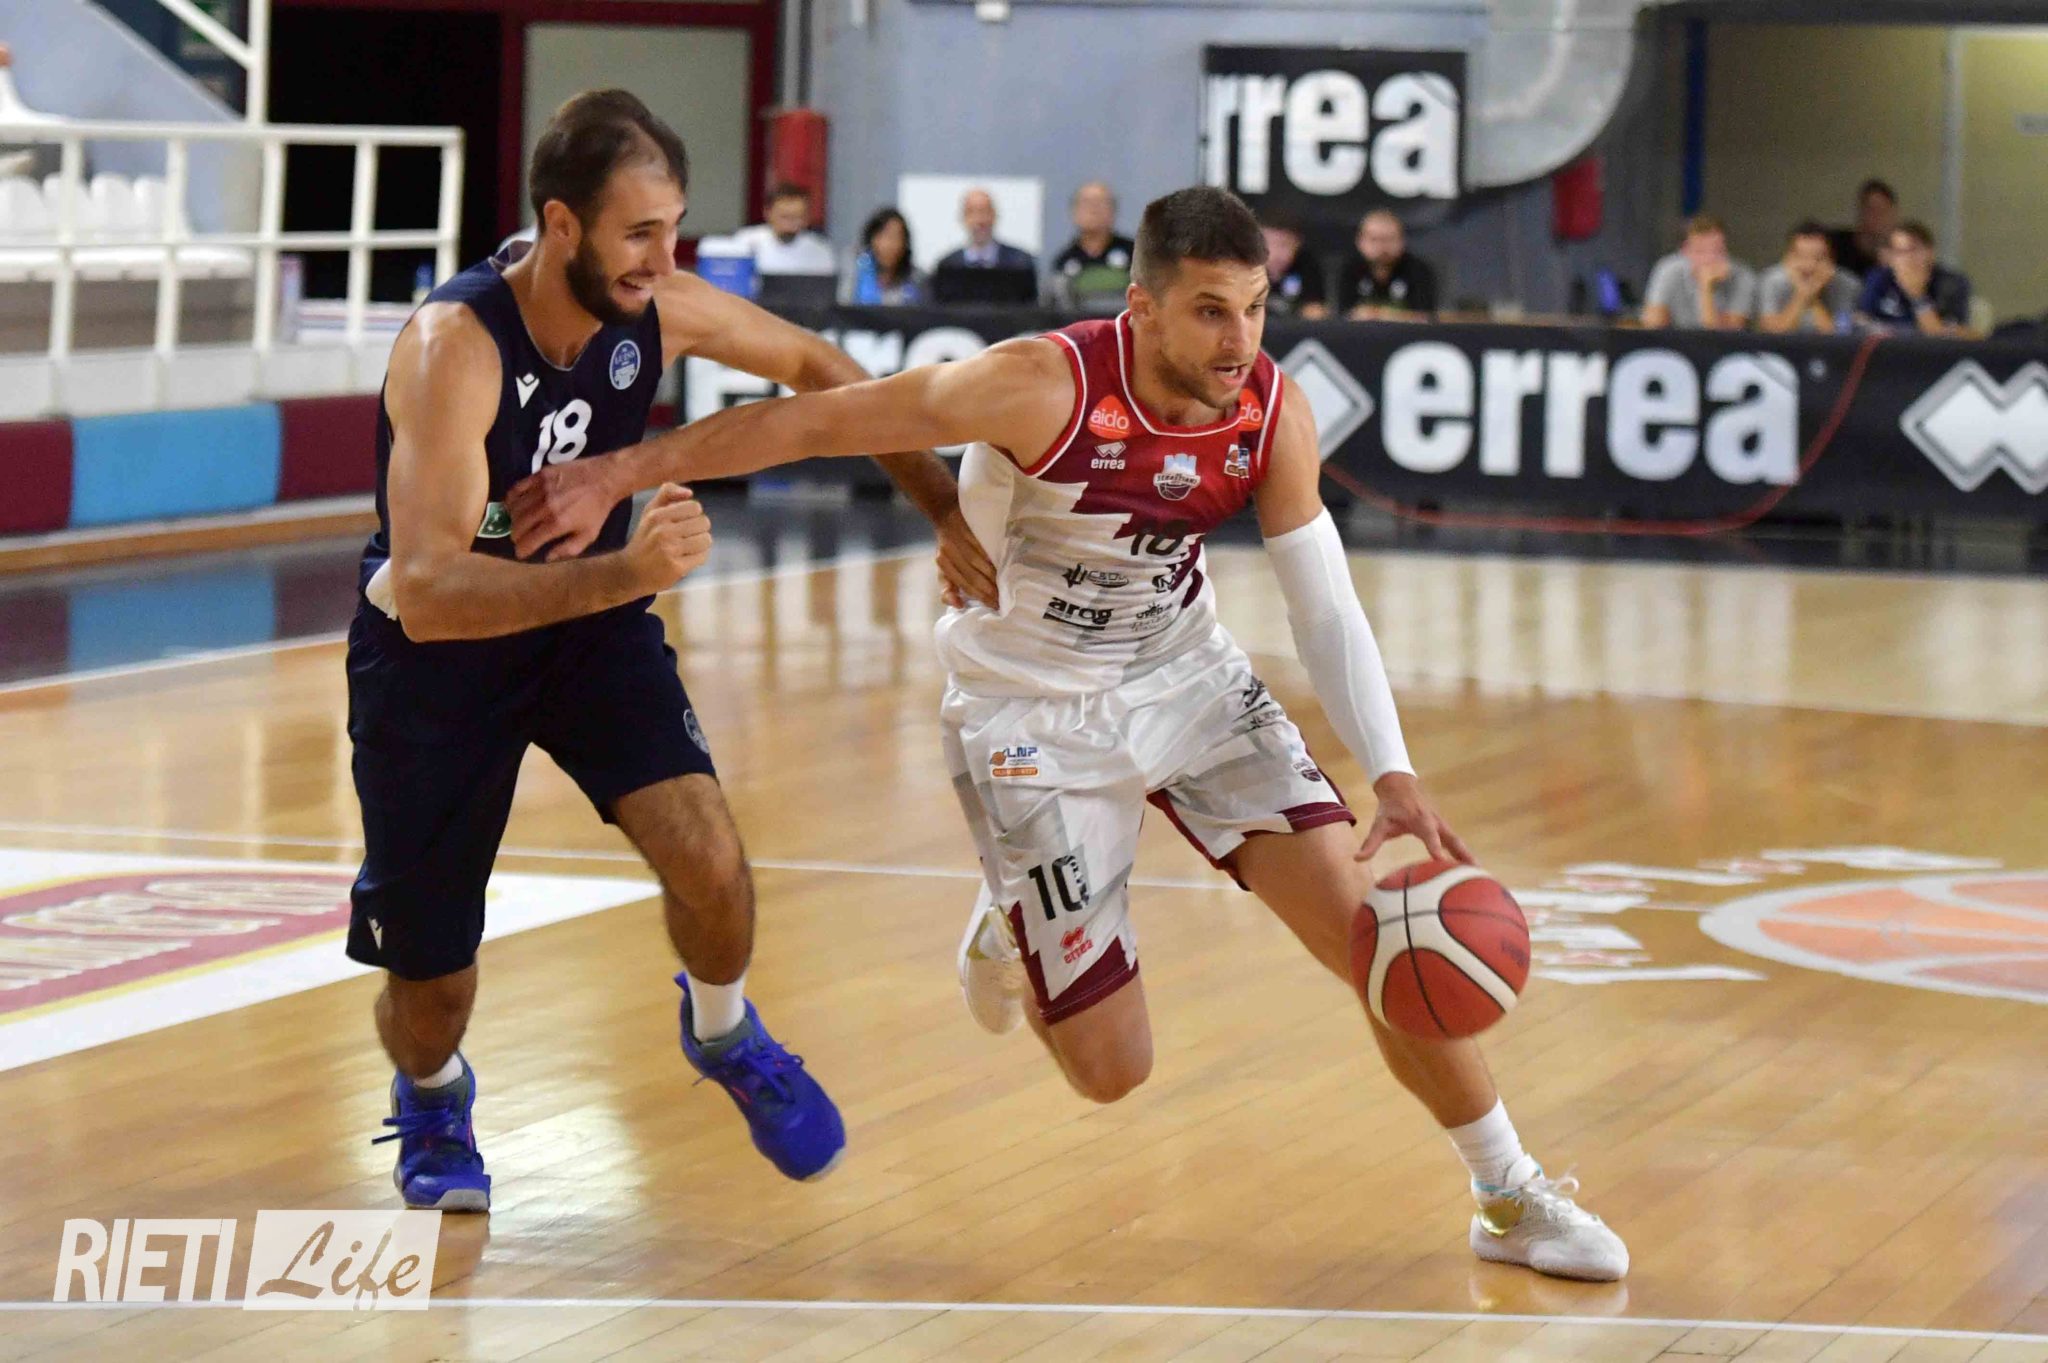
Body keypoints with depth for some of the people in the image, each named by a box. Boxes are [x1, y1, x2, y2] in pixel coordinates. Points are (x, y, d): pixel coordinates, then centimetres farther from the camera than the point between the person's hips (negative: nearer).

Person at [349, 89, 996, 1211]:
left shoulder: (658, 310, -16)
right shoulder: (454, 348, -32)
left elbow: (814, 367, 5)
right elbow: (427, 594, -40)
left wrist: (941, 506, -1)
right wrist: (626, 573, -50)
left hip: (588, 617, 4)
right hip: (434, 649, -4)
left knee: (708, 860, -20)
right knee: (430, 991, 2)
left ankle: (722, 1033, 14)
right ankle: (432, 1099, 40)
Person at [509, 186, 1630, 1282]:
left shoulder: (1274, 415, -15)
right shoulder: (1044, 389, -30)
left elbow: (1327, 613, -7)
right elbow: (815, 420, -24)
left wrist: (1394, 780, -19)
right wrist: (621, 472, -23)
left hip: (1191, 678, 4)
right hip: (1032, 715, -4)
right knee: (1110, 1068, -5)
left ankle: (1514, 1199, 12)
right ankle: (1012, 922, 30)